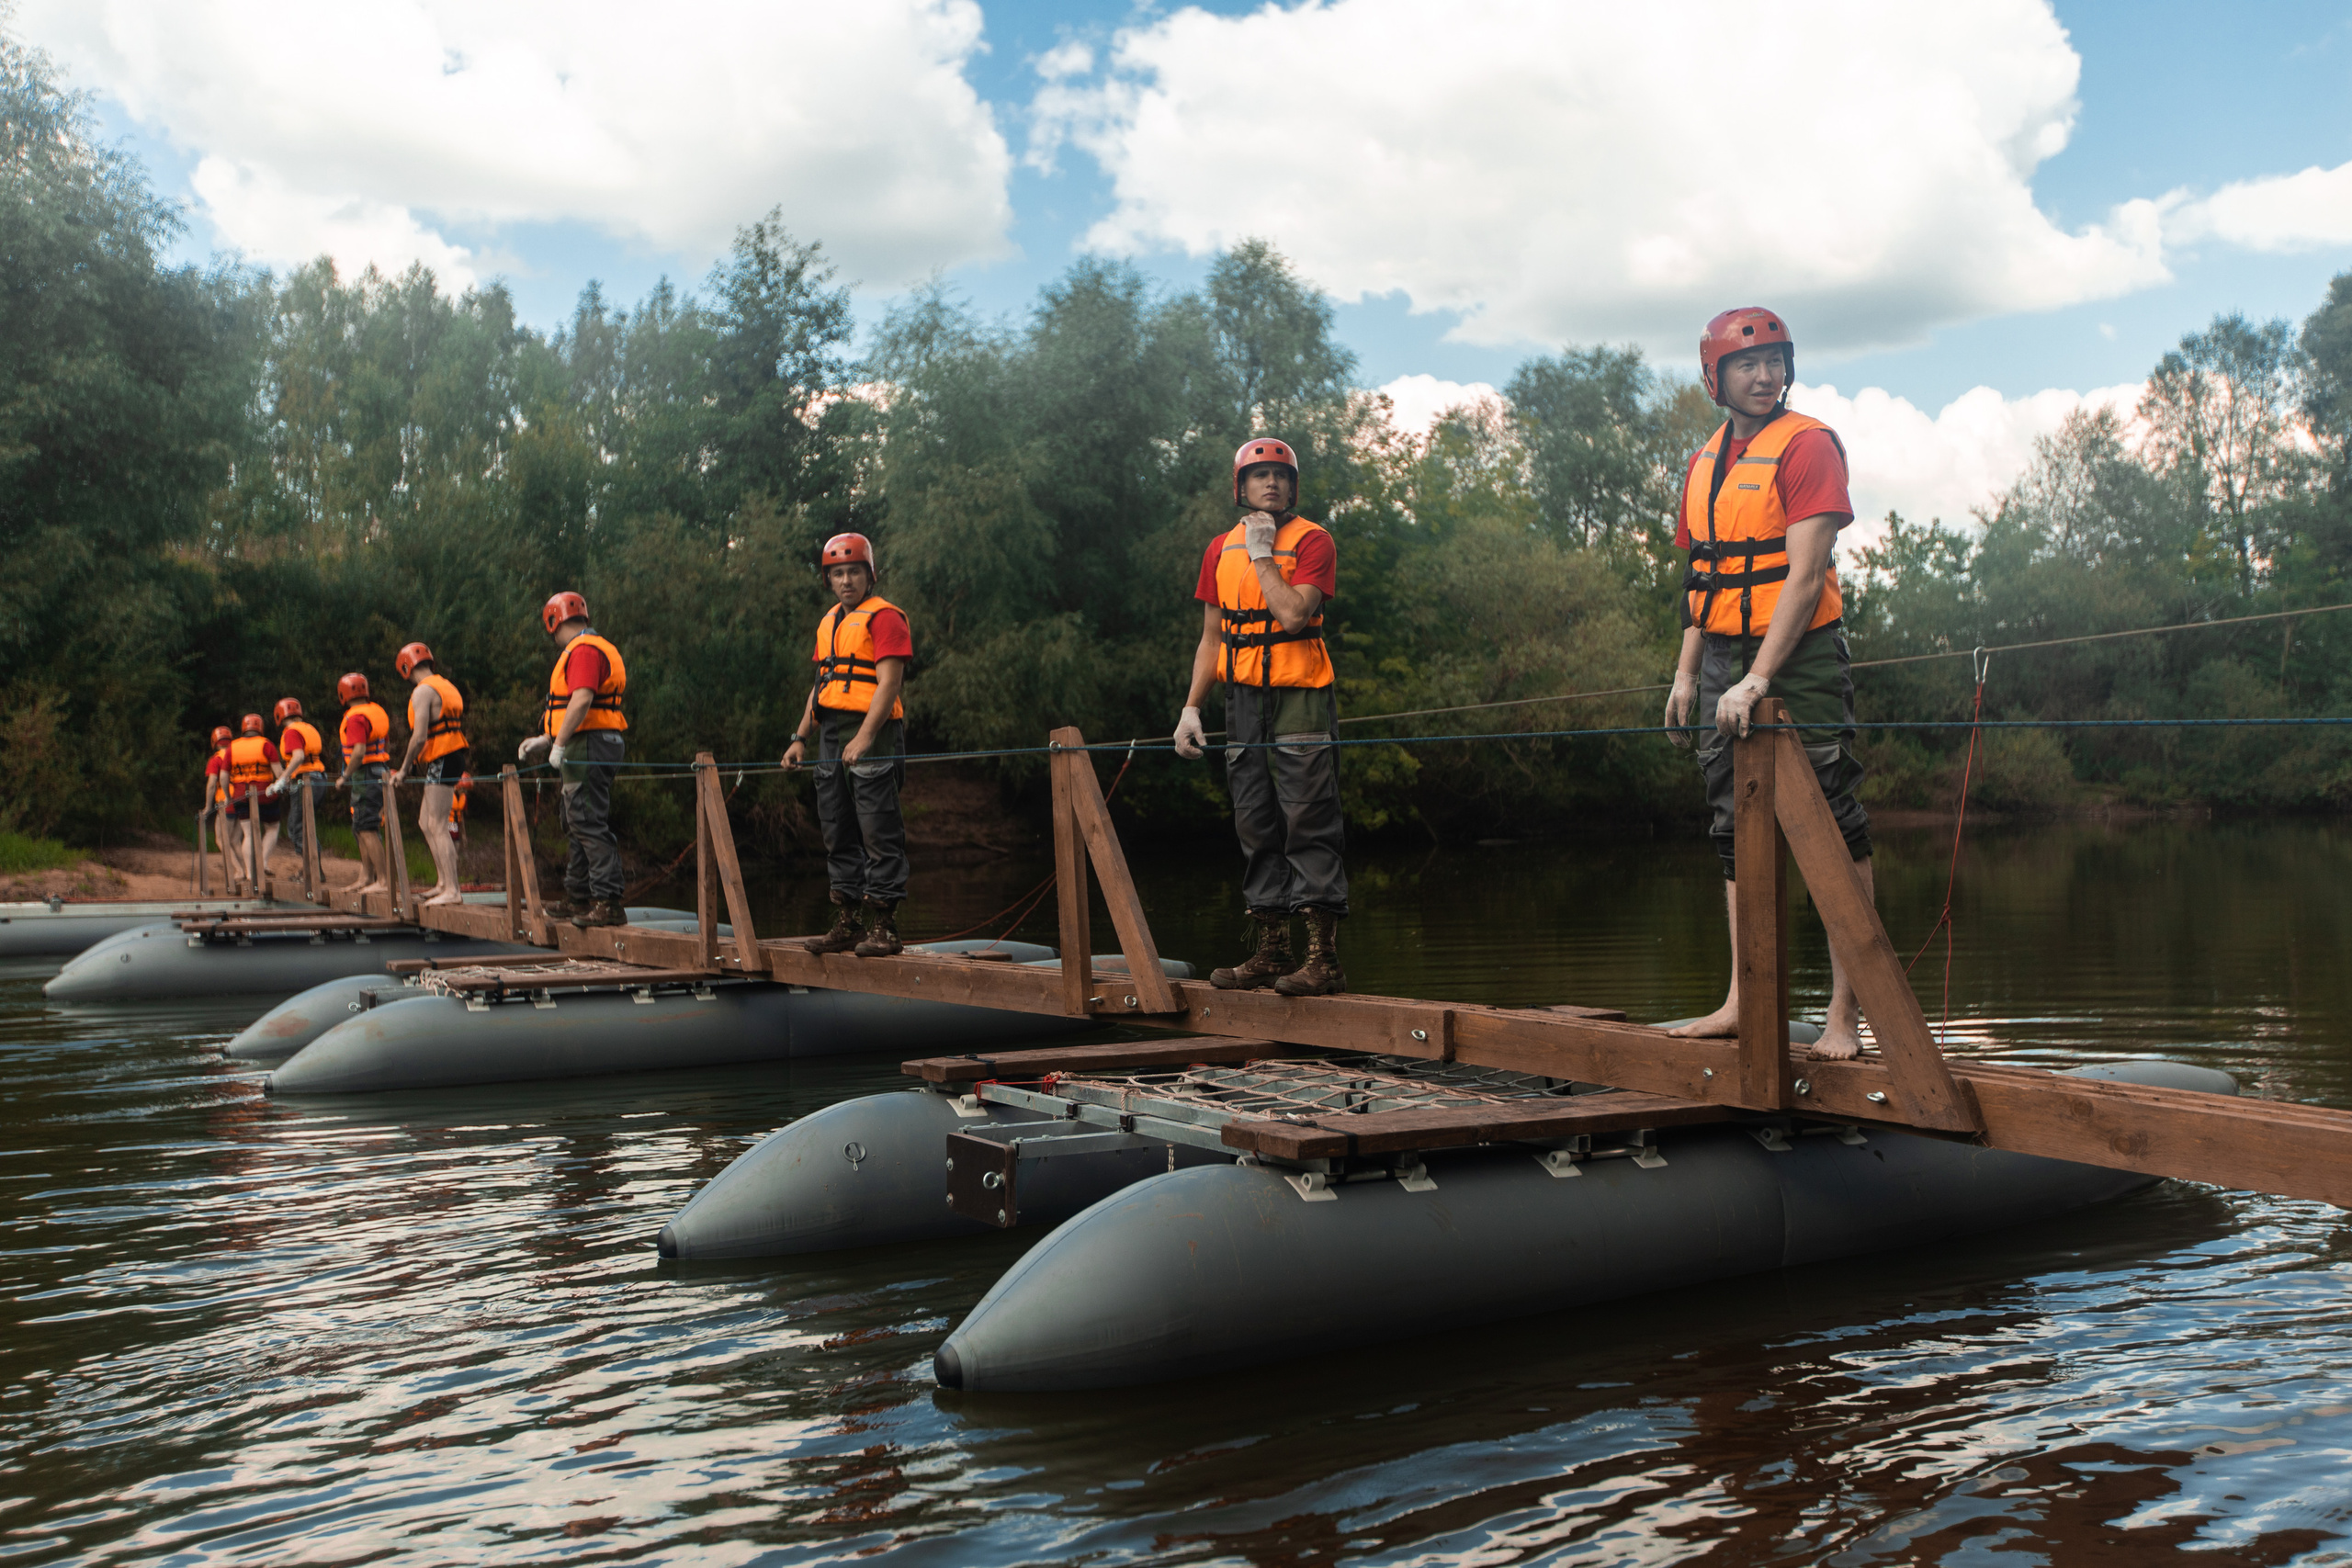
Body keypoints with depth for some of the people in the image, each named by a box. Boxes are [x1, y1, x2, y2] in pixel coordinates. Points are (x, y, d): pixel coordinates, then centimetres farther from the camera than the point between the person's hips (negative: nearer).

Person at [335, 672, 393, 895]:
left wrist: (344, 777, -15)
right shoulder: (378, 711, 14)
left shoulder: (356, 718, -16)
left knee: (367, 830, -10)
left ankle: (383, 880, -14)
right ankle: (370, 878, 22)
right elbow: (387, 746, 23)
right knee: (360, 829, 18)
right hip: (380, 773, 10)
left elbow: (358, 752, -25)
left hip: (365, 777, -10)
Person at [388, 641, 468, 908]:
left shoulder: (423, 691, -11)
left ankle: (452, 891, -15)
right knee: (426, 822, 17)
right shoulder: (446, 686, 20)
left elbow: (419, 737, -19)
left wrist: (404, 769, -9)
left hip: (441, 761, -10)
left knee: (437, 827, -11)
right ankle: (443, 883, 20)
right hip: (454, 757, 10)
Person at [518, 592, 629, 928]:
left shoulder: (583, 650, -12)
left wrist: (559, 744, -23)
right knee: (577, 824, 16)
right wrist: (544, 740, 25)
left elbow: (582, 700, -24)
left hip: (589, 747, -11)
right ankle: (578, 898, 24)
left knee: (590, 823, -14)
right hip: (586, 748, 11)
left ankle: (609, 903, -17)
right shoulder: (594, 648, 23)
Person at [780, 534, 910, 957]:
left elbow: (889, 682, -14)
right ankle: (848, 924, 15)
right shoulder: (829, 623, 21)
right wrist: (800, 738, 18)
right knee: (839, 834, 9)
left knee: (879, 834, -9)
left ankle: (883, 927, -8)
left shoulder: (884, 617, -5)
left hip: (872, 734, -9)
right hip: (831, 737, 9)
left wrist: (864, 737, -23)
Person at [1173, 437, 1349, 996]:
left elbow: (1293, 614, -19)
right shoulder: (1221, 548, 14)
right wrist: (1191, 708, 9)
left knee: (1309, 826, -8)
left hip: (1300, 698, -6)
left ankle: (1325, 957, -7)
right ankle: (1271, 952, 14)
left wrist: (1262, 554, -10)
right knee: (1256, 828, 7)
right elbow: (1211, 639, 16)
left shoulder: (1312, 540, -3)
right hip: (1244, 699, 6)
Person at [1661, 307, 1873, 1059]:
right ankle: (1742, 1001, 16)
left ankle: (1844, 1012, -2)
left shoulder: (1807, 445, -8)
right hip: (1725, 661, 8)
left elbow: (1805, 575, -17)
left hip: (1798, 657, -7)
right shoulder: (1706, 462, 14)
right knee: (1737, 831, 9)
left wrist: (1758, 679, -23)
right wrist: (1687, 673, 11)